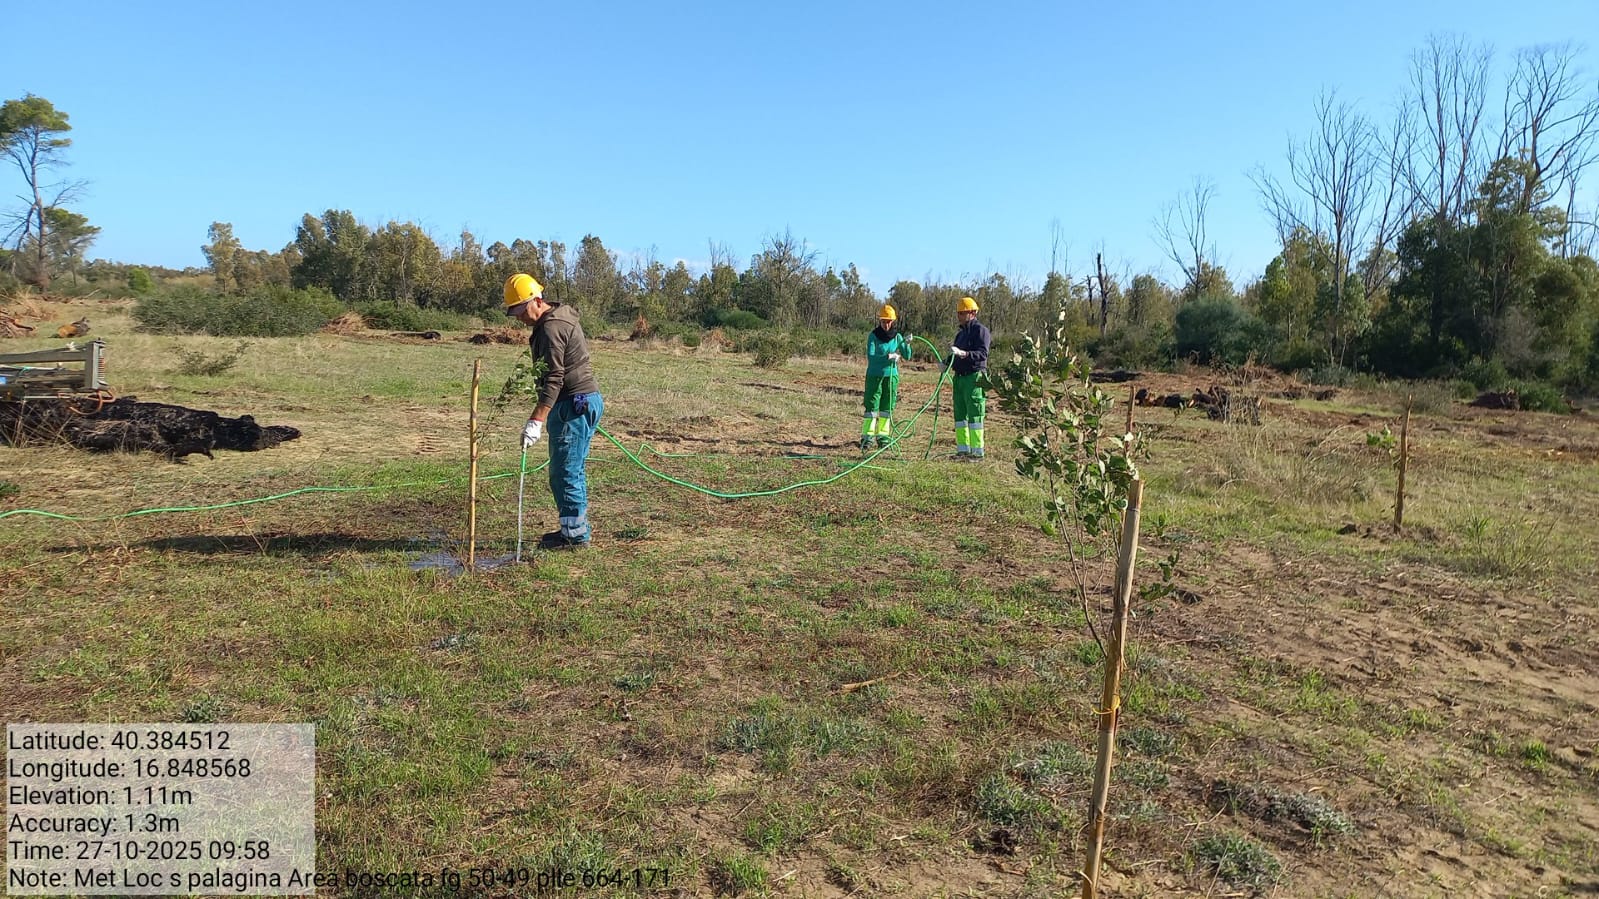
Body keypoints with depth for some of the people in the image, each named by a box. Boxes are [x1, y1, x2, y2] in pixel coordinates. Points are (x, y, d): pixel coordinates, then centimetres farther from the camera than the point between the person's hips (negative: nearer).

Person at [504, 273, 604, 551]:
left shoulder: (551, 328, -17)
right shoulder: (561, 317, 16)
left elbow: (554, 379, -25)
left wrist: (536, 421, -30)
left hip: (575, 404, -11)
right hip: (584, 401, 11)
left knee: (565, 472, -6)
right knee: (572, 471, 15)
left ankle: (574, 534, 0)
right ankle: (574, 528, 23)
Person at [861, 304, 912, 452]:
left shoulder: (897, 337, 3)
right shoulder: (873, 336, -7)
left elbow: (907, 357, 1)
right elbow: (870, 356, -17)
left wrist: (907, 344, -17)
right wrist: (887, 357, -27)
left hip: (892, 375, 4)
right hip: (875, 375, -4)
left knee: (887, 407, 8)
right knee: (872, 406, -6)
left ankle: (883, 437, 17)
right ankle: (867, 437, -5)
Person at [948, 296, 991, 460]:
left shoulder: (980, 330, -7)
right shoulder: (961, 333, 21)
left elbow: (983, 354, -19)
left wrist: (963, 353, -32)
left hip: (974, 377, -9)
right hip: (959, 377, 9)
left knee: (974, 415, -7)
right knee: (960, 415, 10)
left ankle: (977, 451, -3)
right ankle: (963, 450, 16)